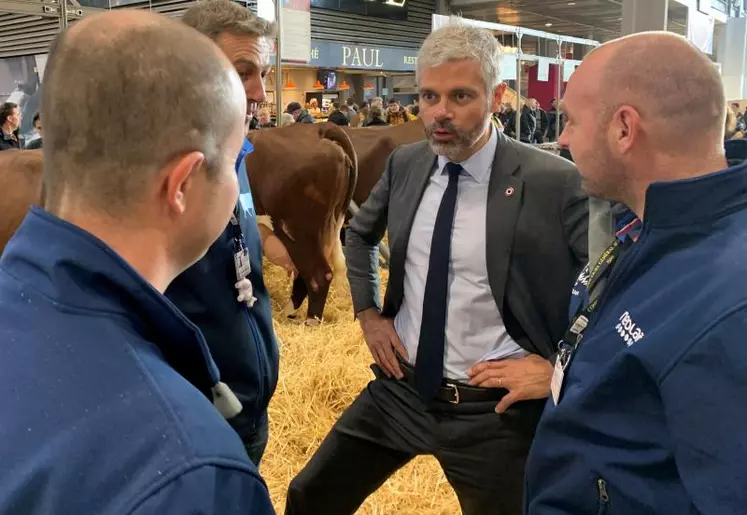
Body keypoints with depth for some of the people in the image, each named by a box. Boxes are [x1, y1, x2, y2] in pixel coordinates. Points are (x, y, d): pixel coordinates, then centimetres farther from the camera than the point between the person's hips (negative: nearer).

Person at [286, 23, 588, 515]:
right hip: (399, 388, 5)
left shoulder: (554, 182, -16)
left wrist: (557, 368, -12)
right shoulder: (405, 164, 1)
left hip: (494, 408, -4)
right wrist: (368, 313, 9)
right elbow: (360, 234, 20)